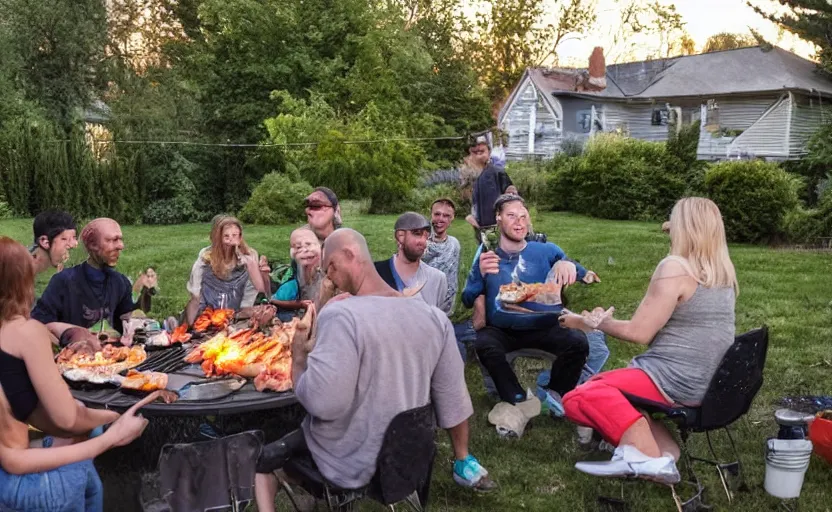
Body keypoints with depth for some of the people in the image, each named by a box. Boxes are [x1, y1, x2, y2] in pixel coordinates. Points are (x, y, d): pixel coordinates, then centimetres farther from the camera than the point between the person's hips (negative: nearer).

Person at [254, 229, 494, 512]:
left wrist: (299, 358, -12)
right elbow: (452, 397, 2)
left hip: (350, 462, -5)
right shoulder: (434, 317, -6)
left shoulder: (341, 316, -26)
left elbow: (322, 403, -32)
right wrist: (463, 458, 18)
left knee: (256, 458, 17)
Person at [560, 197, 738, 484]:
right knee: (603, 384, 21)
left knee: (578, 399, -10)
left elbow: (639, 333, -16)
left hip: (677, 382, -9)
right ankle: (662, 448, 0)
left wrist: (594, 323, -2)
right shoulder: (724, 270, 9)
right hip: (711, 383, 9)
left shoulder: (675, 267, -17)